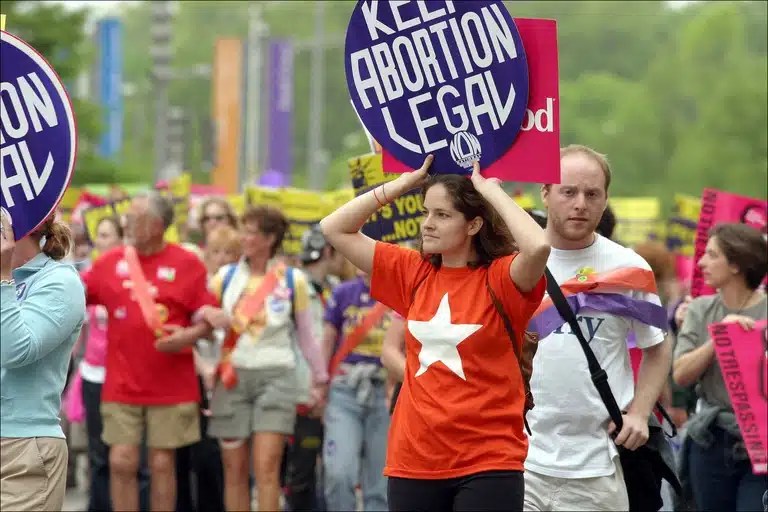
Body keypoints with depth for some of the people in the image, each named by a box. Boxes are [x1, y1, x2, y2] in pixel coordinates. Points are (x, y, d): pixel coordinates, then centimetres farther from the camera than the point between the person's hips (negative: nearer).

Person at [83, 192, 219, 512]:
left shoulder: (188, 265, -3)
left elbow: (207, 322, -1)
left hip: (172, 387, -2)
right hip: (122, 386, 2)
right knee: (121, 462, -2)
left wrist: (187, 336, -19)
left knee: (162, 464, 4)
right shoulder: (111, 262, 5)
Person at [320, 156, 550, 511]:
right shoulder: (413, 273, 8)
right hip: (413, 461, 5)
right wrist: (405, 183, 2)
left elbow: (538, 247, -29)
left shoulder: (501, 278, -6)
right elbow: (334, 229, 8)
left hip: (487, 464, -5)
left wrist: (490, 190, -16)